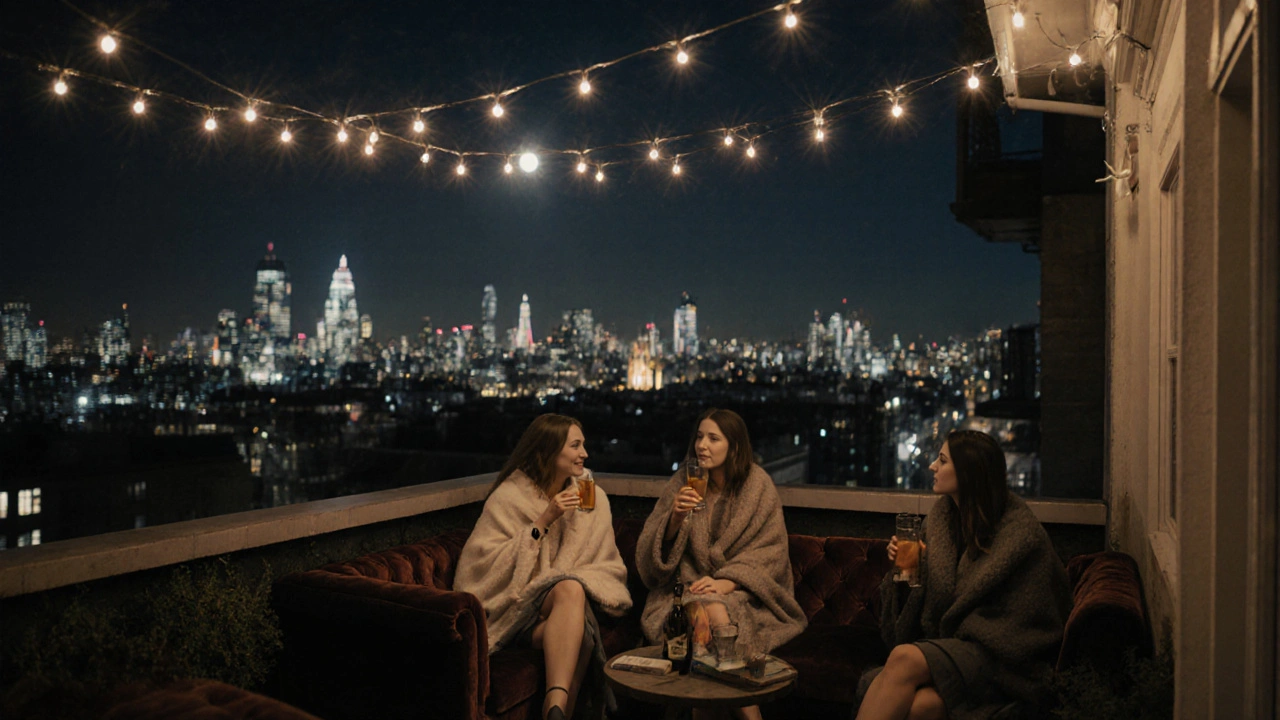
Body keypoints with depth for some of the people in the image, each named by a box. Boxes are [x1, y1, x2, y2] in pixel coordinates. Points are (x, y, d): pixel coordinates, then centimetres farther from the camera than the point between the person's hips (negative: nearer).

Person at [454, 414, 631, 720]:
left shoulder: (593, 498, 8)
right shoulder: (508, 496, -3)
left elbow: (609, 566, 10)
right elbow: (487, 563, -10)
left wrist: (582, 584, -14)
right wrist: (543, 522, -17)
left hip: (568, 606, 3)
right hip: (518, 609, -3)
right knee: (570, 589, -36)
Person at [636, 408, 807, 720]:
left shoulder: (758, 486, -1)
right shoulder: (684, 482, 4)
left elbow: (769, 551, -4)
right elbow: (654, 551, 3)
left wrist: (726, 583, -19)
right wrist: (675, 517, -18)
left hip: (741, 590, -1)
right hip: (688, 586, 1)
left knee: (717, 612, -32)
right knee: (705, 612, -31)